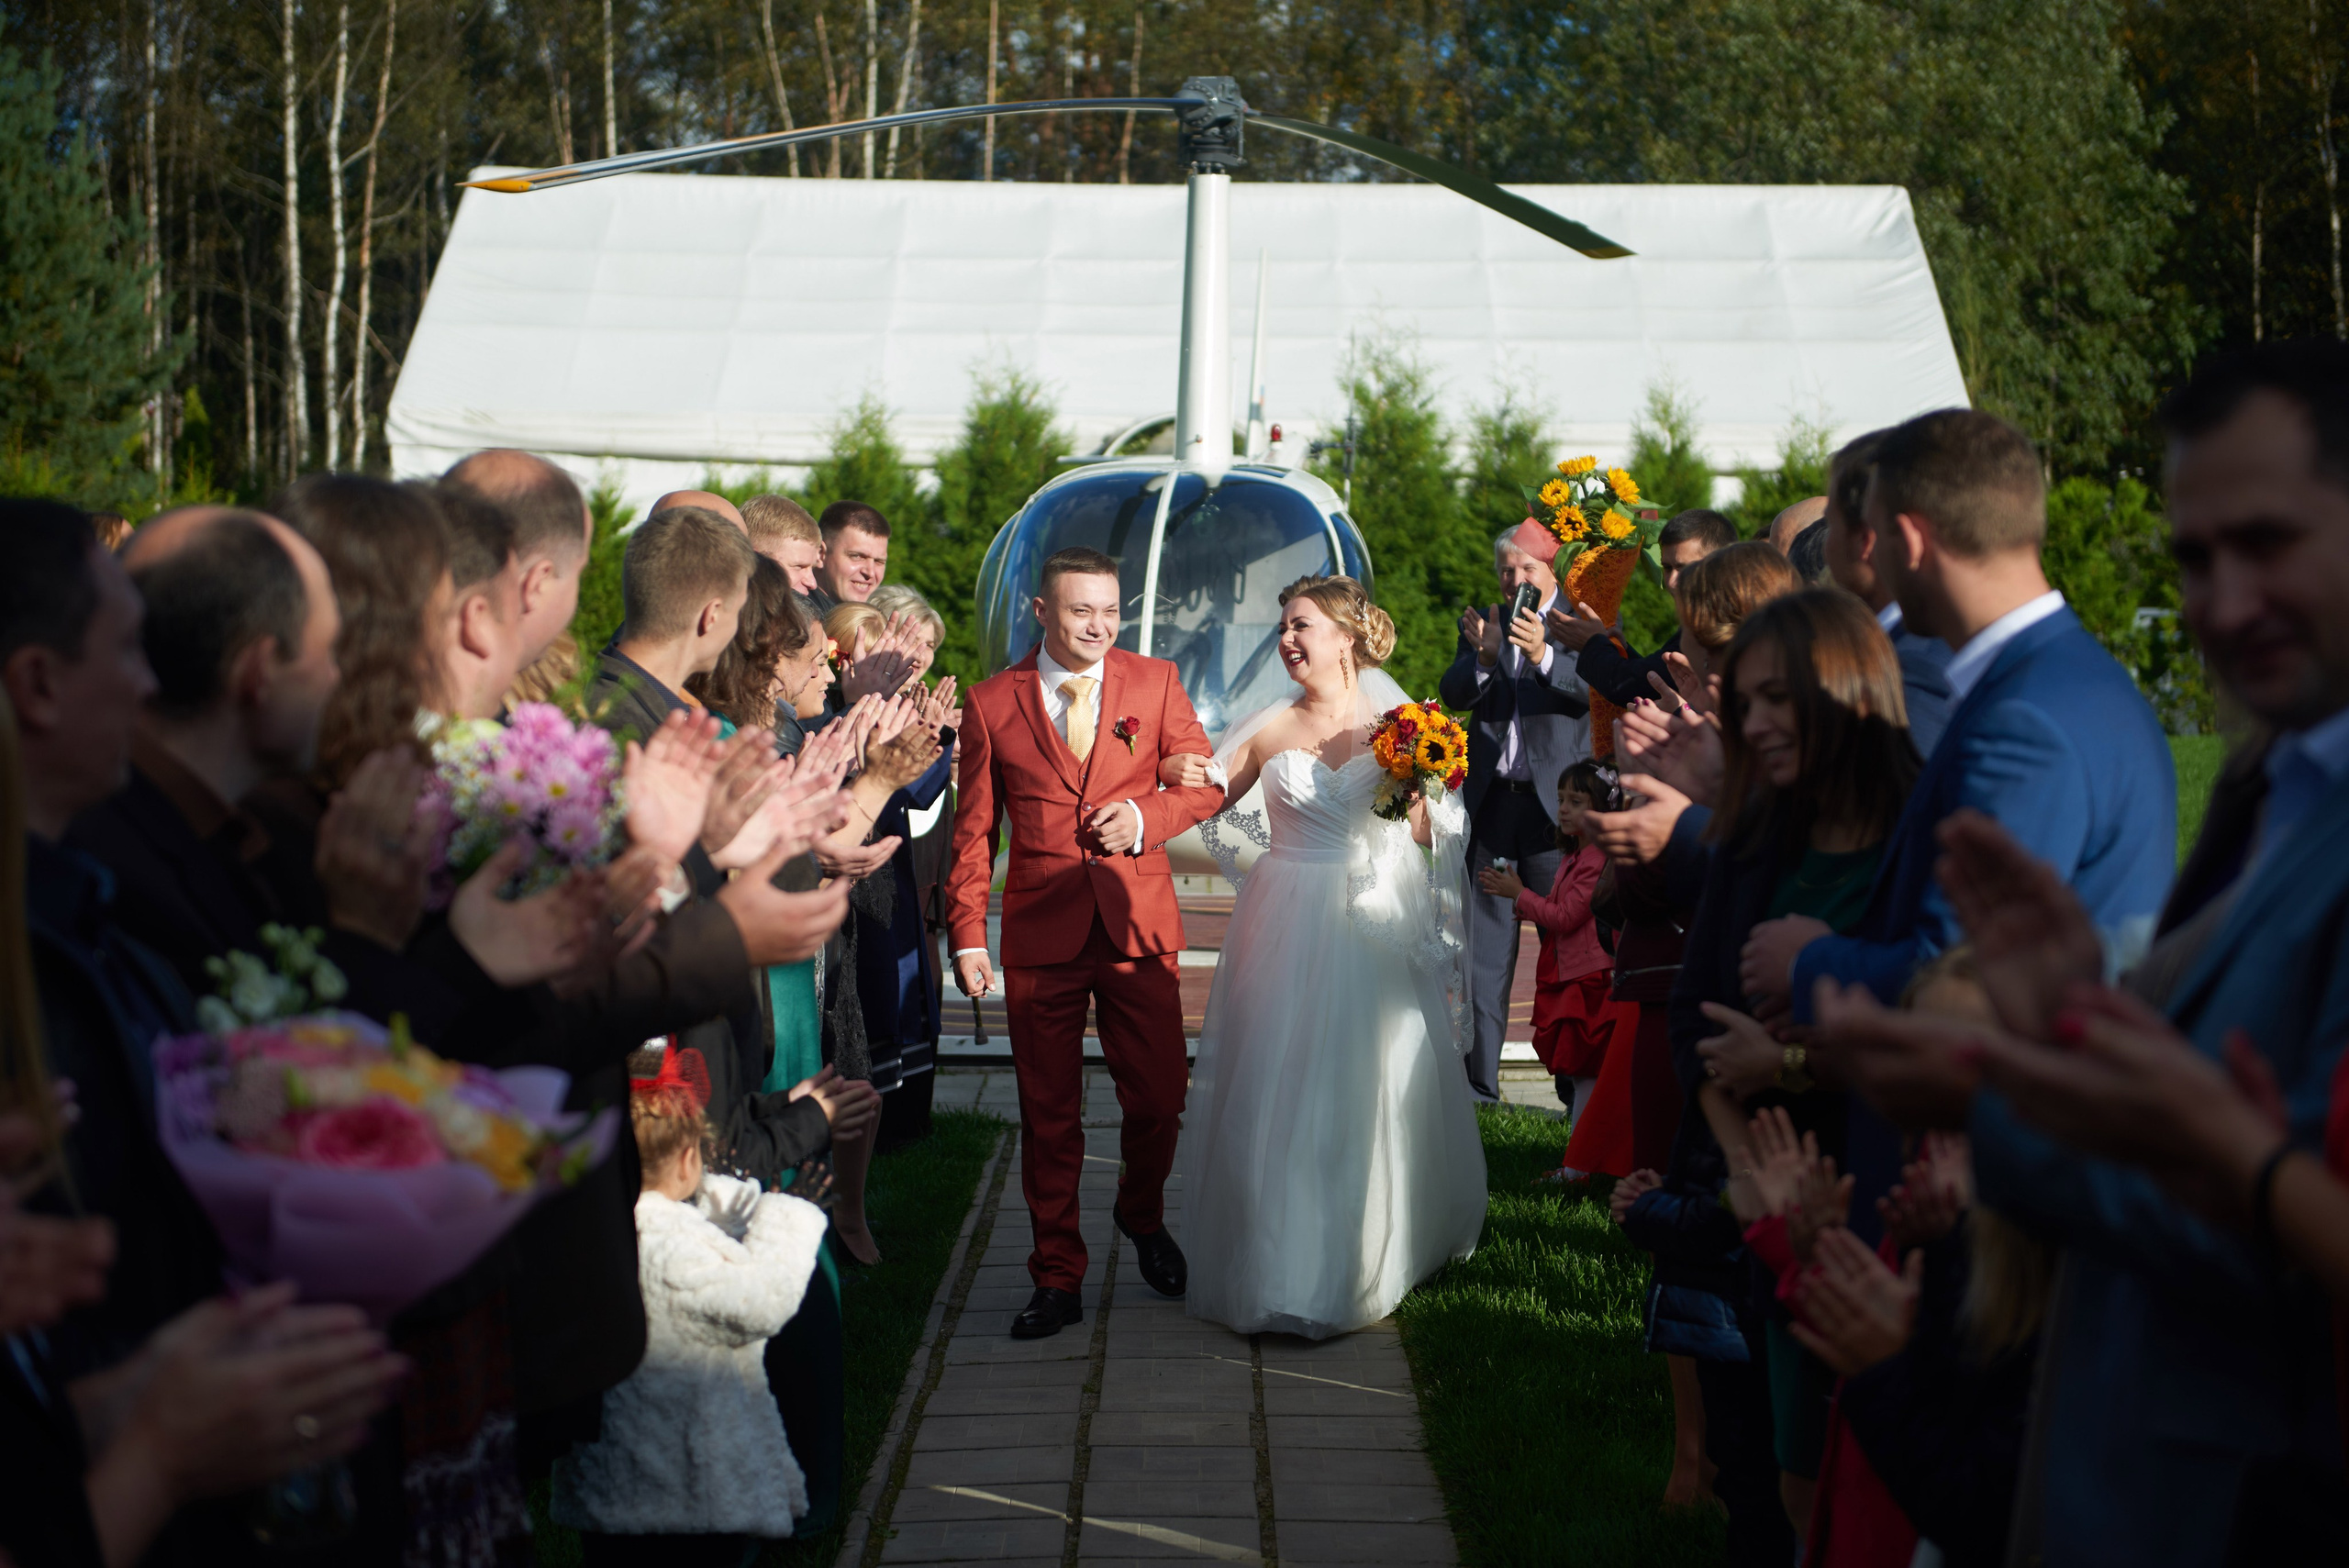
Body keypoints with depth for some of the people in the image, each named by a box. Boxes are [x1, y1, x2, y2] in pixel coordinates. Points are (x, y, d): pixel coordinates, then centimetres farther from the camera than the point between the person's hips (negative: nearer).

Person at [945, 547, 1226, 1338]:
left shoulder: (1155, 682, 4)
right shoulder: (992, 702, 3)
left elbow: (1205, 782, 8)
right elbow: (973, 829, 5)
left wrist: (1145, 814, -12)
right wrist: (968, 935, -1)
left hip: (1139, 925, 1)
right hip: (1040, 932, -1)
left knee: (1159, 1101, 5)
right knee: (1049, 1116, 5)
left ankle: (1142, 1215, 37)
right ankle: (1057, 1280, 17)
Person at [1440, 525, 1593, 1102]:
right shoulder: (1481, 622, 11)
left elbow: (1591, 690, -17)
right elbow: (1453, 695, -2)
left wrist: (1542, 655, -35)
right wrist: (1483, 655, -22)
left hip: (1554, 803, -3)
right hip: (1490, 801, 4)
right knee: (1485, 943, 6)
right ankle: (1480, 1078, 12)